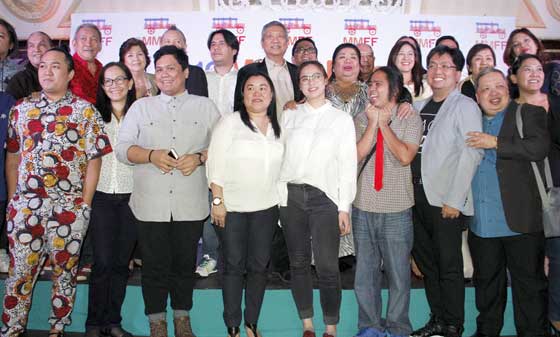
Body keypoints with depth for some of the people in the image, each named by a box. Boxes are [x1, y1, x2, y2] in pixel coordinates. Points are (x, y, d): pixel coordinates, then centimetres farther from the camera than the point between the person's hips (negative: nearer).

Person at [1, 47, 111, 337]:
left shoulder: (86, 111, -1)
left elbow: (94, 160, -4)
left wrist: (84, 205, -8)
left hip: (69, 207, -3)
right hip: (24, 205, 3)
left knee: (65, 270, 9)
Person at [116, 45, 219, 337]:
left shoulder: (205, 106, 10)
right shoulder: (141, 107, 12)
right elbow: (122, 148, 5)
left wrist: (199, 157, -13)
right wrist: (151, 155, -12)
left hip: (191, 204, 0)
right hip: (151, 203, 0)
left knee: (185, 263, 10)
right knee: (154, 264, 6)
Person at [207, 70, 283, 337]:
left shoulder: (277, 127, 8)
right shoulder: (230, 122, -3)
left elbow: (281, 164, 12)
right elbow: (216, 163, -7)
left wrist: (283, 200, 7)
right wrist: (217, 201, -12)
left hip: (266, 206, 4)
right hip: (232, 206, -3)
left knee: (259, 265, 8)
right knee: (234, 265, 4)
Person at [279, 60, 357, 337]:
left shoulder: (342, 119, 6)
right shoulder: (289, 116, 11)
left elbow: (348, 165, 2)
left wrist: (344, 208, -3)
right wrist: (277, 198, -1)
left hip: (324, 197, -2)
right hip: (290, 195, 3)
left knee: (327, 267, -5)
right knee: (298, 263, 9)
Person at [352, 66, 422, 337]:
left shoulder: (411, 119, 0)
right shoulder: (361, 119, 7)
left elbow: (405, 156, -14)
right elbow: (357, 154, -6)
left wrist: (384, 123, -8)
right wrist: (373, 123, -8)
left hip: (397, 209, -2)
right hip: (363, 207, 3)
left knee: (398, 273, 6)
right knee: (365, 272, 11)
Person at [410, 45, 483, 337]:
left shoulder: (465, 107, -4)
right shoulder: (418, 107, 15)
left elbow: (471, 155, -12)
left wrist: (454, 199, -16)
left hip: (446, 201, -6)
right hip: (418, 197, 7)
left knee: (449, 265, 2)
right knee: (425, 262, 13)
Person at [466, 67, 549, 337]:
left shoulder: (529, 113, 0)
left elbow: (539, 147, -17)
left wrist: (495, 142, -15)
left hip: (518, 221, -5)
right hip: (481, 223, 5)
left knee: (529, 283, 5)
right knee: (486, 282, 19)